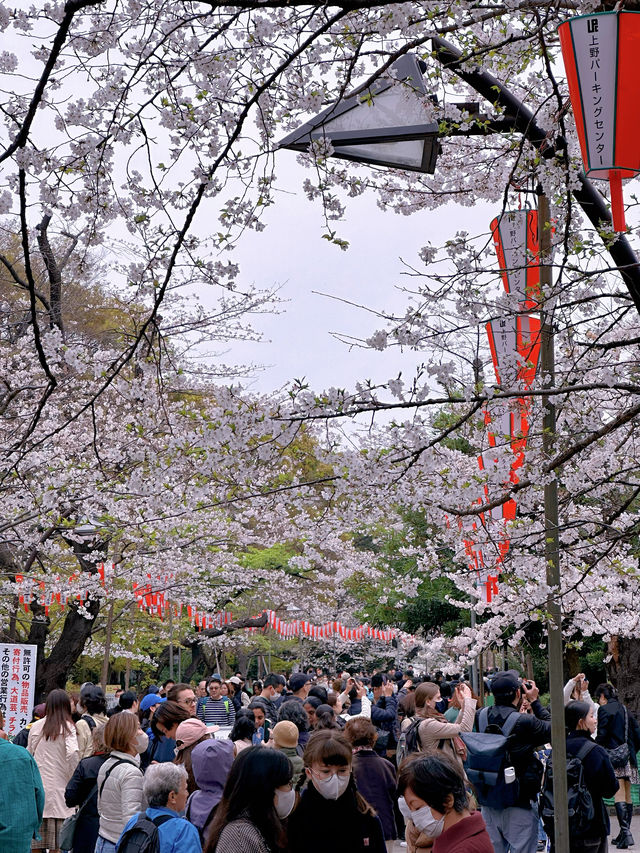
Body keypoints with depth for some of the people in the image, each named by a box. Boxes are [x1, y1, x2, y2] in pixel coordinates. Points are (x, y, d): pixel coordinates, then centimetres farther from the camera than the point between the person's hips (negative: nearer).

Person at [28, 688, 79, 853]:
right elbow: (72, 753, -18)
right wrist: (73, 779, -5)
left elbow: (29, 753, 11)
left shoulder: (36, 726, 4)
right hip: (58, 785, -3)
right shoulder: (68, 727, -5)